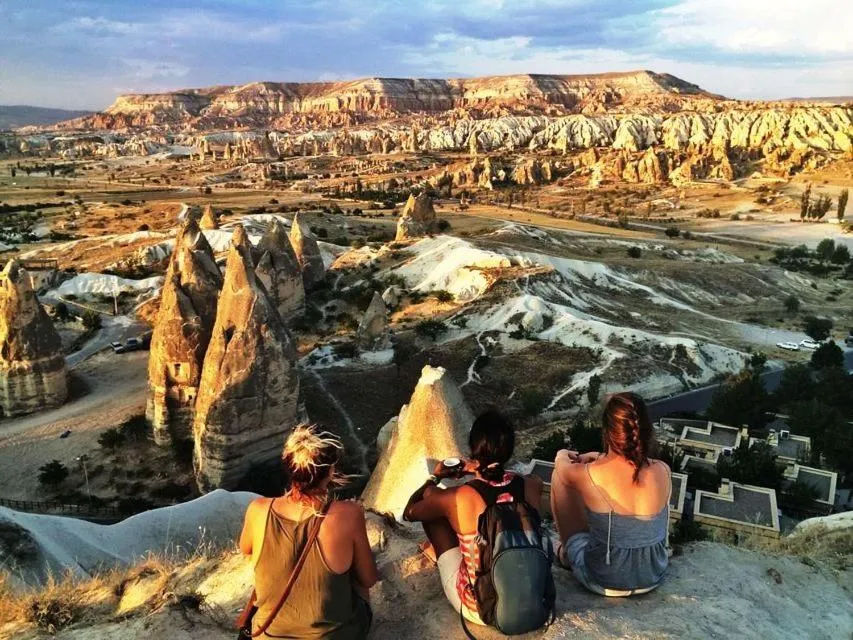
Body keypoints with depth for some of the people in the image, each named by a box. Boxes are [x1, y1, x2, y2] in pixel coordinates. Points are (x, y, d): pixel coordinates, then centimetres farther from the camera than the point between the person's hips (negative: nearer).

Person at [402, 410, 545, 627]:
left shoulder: (458, 499, -24)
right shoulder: (532, 486, -15)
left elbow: (409, 512, -1)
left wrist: (434, 477, 12)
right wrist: (479, 471, 17)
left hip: (478, 610, -3)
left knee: (430, 494, 8)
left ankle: (439, 551, 39)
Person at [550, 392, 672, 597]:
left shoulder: (588, 475, -25)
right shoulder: (662, 471, -16)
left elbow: (562, 465, 1)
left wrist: (563, 456, 23)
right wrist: (597, 457, 17)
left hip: (603, 581, -4)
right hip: (652, 578, 4)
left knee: (559, 477, 9)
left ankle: (567, 552, 31)